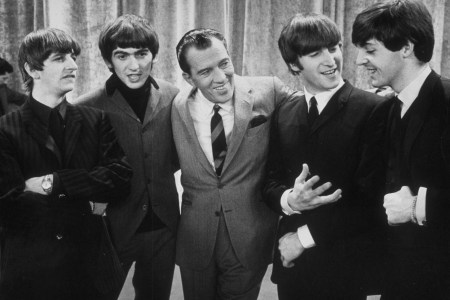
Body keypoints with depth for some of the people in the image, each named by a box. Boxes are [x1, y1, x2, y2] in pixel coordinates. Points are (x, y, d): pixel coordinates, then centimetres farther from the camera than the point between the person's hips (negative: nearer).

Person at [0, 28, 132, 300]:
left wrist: (54, 182, -15)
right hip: (29, 269, -2)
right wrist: (83, 202, -10)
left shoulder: (96, 121, 3)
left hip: (90, 266, 3)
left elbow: (121, 178, -8)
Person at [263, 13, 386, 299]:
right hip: (292, 262, 5)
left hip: (345, 266, -4)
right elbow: (270, 182, 7)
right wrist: (287, 199, -15)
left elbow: (372, 198, -15)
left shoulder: (373, 110, -12)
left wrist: (306, 235, -11)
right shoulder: (283, 114, 6)